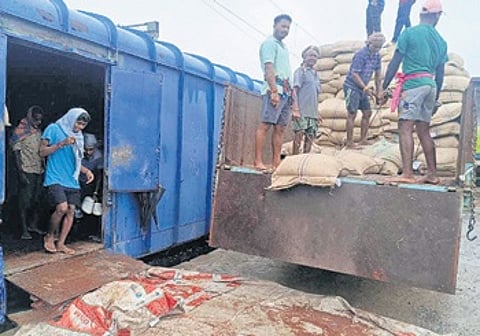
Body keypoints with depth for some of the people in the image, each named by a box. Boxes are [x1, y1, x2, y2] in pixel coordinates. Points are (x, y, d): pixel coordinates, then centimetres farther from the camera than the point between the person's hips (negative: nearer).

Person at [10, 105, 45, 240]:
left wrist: (44, 168, 14)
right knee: (25, 200, -2)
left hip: (39, 171, 6)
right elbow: (16, 153, -9)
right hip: (27, 171, -6)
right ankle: (24, 230, 3)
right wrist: (20, 173, -15)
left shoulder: (38, 132, 13)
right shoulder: (21, 131, -6)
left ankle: (33, 225, 22)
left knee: (37, 198, 10)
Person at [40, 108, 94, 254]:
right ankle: (49, 236, 7)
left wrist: (87, 171, 4)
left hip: (72, 181, 6)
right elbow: (42, 152, -5)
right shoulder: (54, 129, -1)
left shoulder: (78, 136, 15)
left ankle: (61, 244, 11)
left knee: (71, 210, 1)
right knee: (62, 208, -18)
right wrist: (61, 144, -17)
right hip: (56, 179, -6)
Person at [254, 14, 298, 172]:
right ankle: (258, 162, -15)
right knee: (265, 125, -13)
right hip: (275, 89, -8)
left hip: (286, 91, 9)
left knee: (280, 128, 5)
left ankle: (276, 162, 6)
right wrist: (274, 91, -22)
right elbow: (269, 68, -11)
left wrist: (292, 95, 16)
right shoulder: (269, 43, 1)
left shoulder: (283, 46, 26)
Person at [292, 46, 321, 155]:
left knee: (310, 136, 6)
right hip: (302, 111, -7)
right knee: (299, 134, -9)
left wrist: (316, 112, 19)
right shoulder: (300, 71, 0)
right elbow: (295, 90, -9)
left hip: (313, 112, 7)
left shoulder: (315, 74, 21)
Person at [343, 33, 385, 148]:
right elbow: (354, 74, -22)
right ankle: (349, 142, -6)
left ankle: (363, 140, 14)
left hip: (362, 88, 8)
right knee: (352, 114, -10)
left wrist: (379, 91, 7)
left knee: (367, 113, 6)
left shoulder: (377, 56, 6)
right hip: (352, 87, -8)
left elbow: (378, 74, 11)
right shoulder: (360, 55, -18)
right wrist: (366, 88, -26)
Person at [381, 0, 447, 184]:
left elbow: (394, 63, -4)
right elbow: (440, 74, 18)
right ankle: (432, 174, 15)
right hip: (431, 85, 6)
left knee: (405, 128, -11)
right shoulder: (441, 41, 16)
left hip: (413, 84, -6)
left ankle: (407, 174, -20)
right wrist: (435, 98, 25)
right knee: (424, 131, 11)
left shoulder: (409, 33, -1)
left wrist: (383, 87, 1)